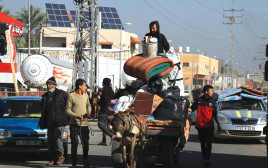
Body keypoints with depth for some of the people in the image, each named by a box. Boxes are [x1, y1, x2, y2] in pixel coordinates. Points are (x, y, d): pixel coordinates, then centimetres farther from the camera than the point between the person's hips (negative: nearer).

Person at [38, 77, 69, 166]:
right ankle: (53, 159, 11)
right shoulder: (45, 96, 16)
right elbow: (43, 110, 23)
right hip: (50, 123, 6)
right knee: (50, 140, 3)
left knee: (57, 138, -17)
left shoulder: (62, 94, -2)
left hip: (60, 121, -6)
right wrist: (42, 122, 18)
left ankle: (61, 156, 0)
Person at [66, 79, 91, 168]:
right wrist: (77, 116, -18)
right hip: (74, 124, -4)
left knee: (86, 143, 5)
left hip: (84, 124, 4)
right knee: (74, 144, -2)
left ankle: (85, 159, 27)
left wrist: (88, 112, 5)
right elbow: (67, 110, -5)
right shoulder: (71, 96, -4)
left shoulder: (86, 95, 13)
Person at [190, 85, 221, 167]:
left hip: (209, 126, -1)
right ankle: (204, 158, 21)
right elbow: (192, 108, 8)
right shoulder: (199, 100, 3)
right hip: (200, 125, 1)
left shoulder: (212, 101, 6)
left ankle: (207, 159, -11)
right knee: (202, 143, 10)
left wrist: (218, 125, 11)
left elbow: (215, 115, 12)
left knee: (209, 143, -9)